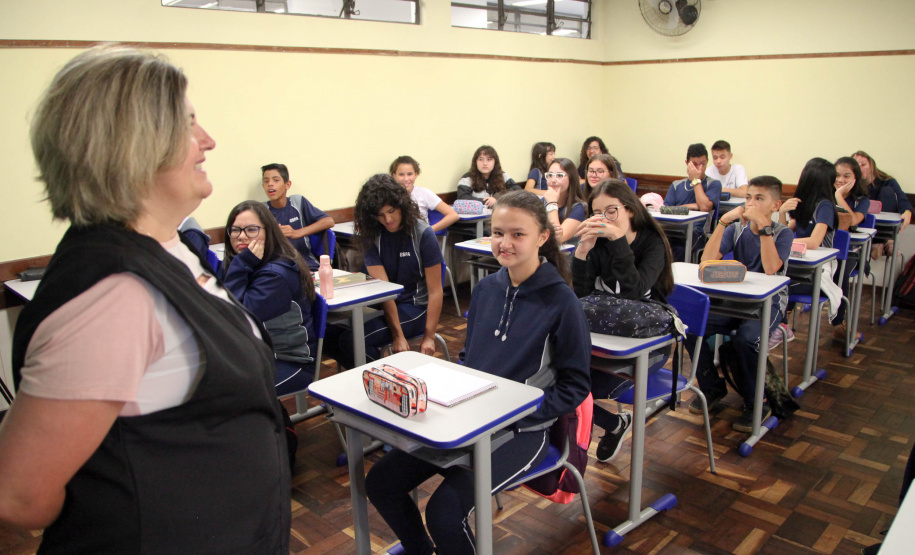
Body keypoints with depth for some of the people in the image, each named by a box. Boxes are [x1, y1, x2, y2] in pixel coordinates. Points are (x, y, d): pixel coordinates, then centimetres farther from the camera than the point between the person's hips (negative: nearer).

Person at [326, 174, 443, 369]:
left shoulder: (423, 234, -11)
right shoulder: (371, 235, -1)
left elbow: (435, 291, -9)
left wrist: (429, 336, -15)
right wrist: (398, 335, -19)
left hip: (416, 306, -4)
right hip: (382, 305, 5)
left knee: (351, 340, -25)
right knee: (330, 332, -19)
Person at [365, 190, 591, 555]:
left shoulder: (560, 301, -12)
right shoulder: (486, 289, 6)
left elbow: (575, 385, -8)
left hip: (520, 429, -6)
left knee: (445, 511, -24)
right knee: (380, 483, -2)